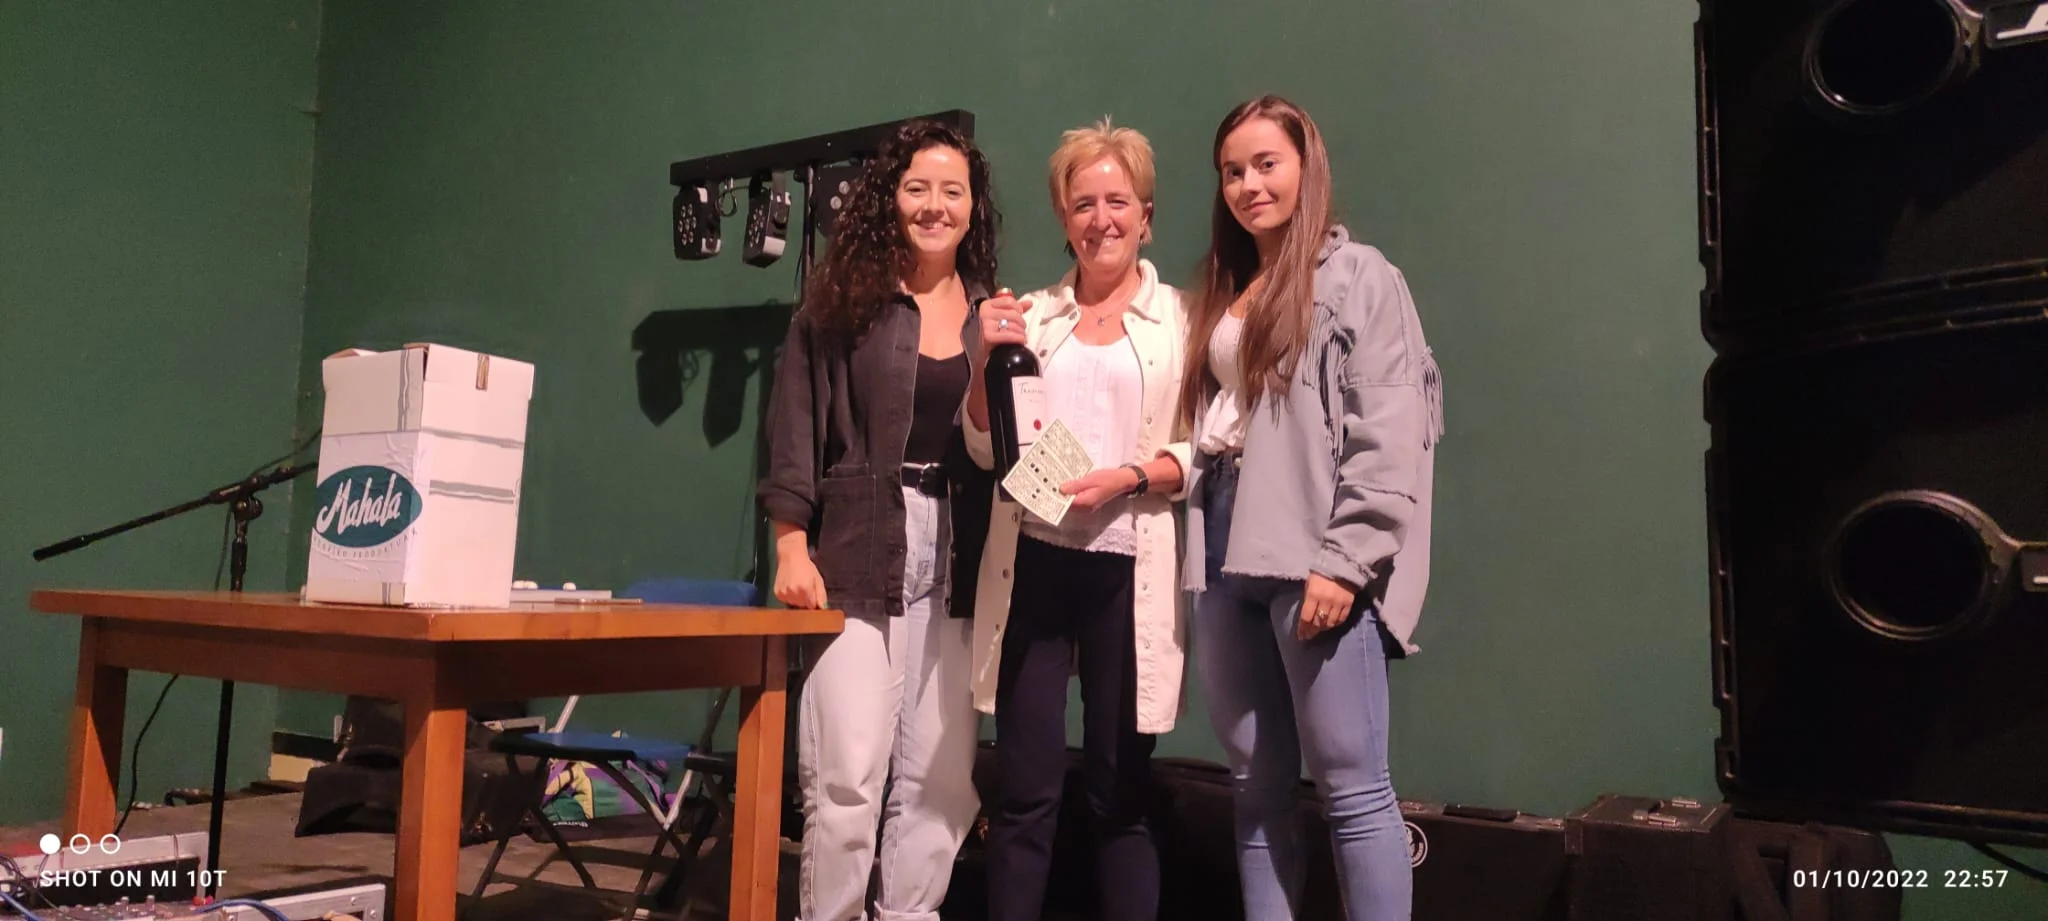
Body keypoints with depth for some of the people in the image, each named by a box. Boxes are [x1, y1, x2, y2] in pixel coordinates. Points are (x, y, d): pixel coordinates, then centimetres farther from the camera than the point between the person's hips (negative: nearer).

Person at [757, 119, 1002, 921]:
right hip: (857, 556, -3)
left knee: (942, 778, 5)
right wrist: (792, 546, -8)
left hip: (956, 561, 3)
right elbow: (795, 431, 0)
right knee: (848, 775, -6)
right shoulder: (841, 299, 4)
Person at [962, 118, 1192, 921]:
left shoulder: (1182, 317, 4)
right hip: (1033, 563, 2)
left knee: (1119, 790, 8)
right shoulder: (1029, 315, 11)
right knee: (1024, 789, 4)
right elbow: (987, 449, 8)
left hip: (1127, 568, -2)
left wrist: (1130, 476, -17)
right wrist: (988, 361, -7)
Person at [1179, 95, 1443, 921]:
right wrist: (1199, 554, 6)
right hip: (1225, 554, 7)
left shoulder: (1357, 275, 1)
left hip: (1313, 558, -6)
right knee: (1257, 788, 9)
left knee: (1352, 786, -4)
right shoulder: (1218, 296, 21)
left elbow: (1387, 434, -9)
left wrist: (1344, 561, -17)